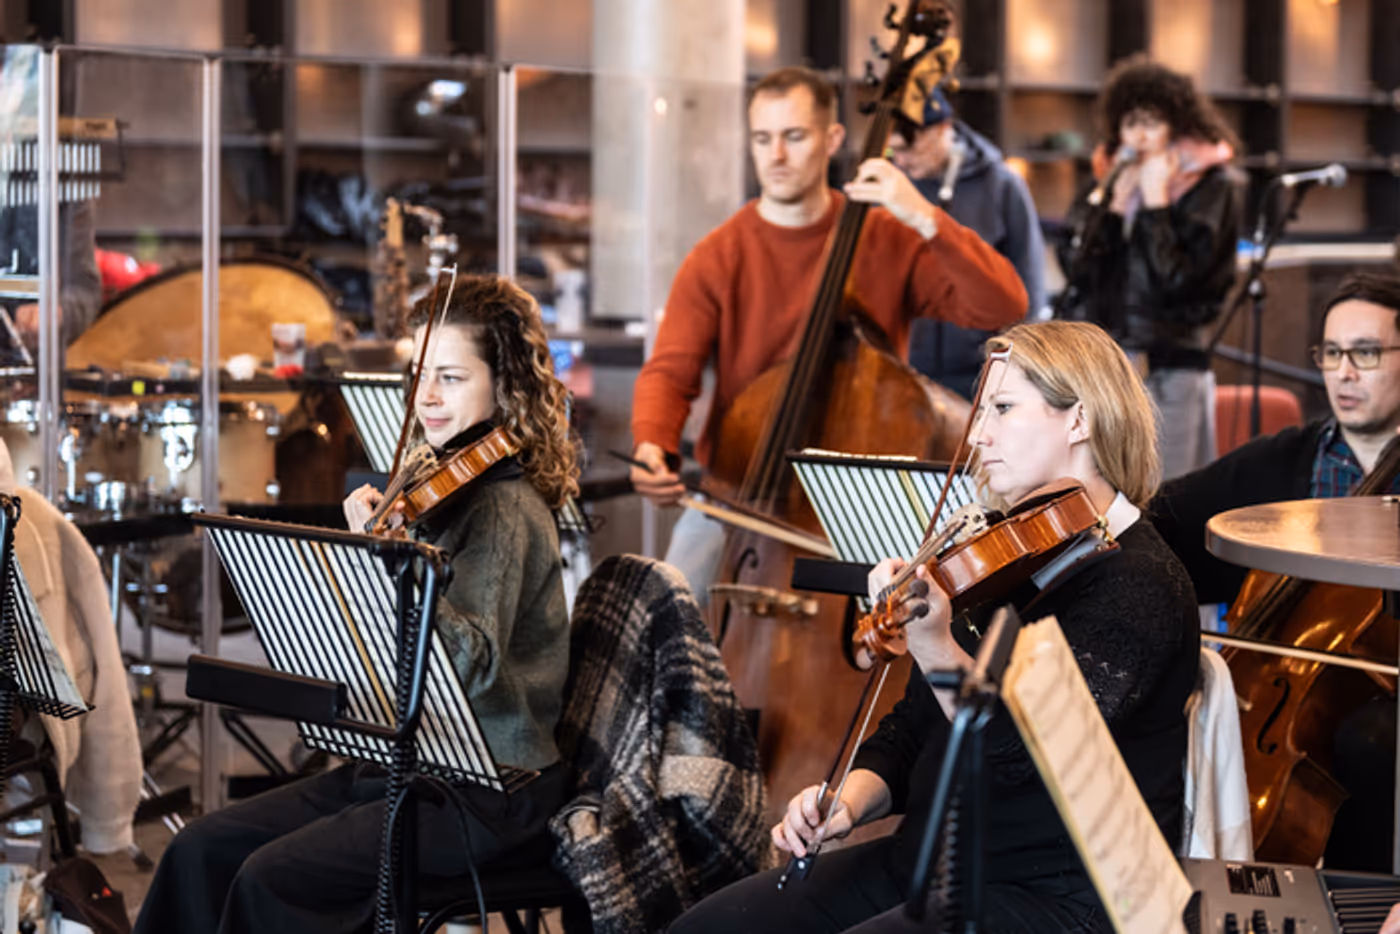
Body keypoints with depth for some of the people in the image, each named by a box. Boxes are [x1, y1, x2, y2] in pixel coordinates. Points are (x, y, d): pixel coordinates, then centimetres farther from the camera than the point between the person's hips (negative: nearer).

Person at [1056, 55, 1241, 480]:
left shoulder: (1211, 186, 1)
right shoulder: (1111, 178, 15)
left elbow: (1178, 277, -11)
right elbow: (1074, 264, 4)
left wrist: (1154, 202, -7)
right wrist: (1116, 201, -2)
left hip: (1167, 366, -5)